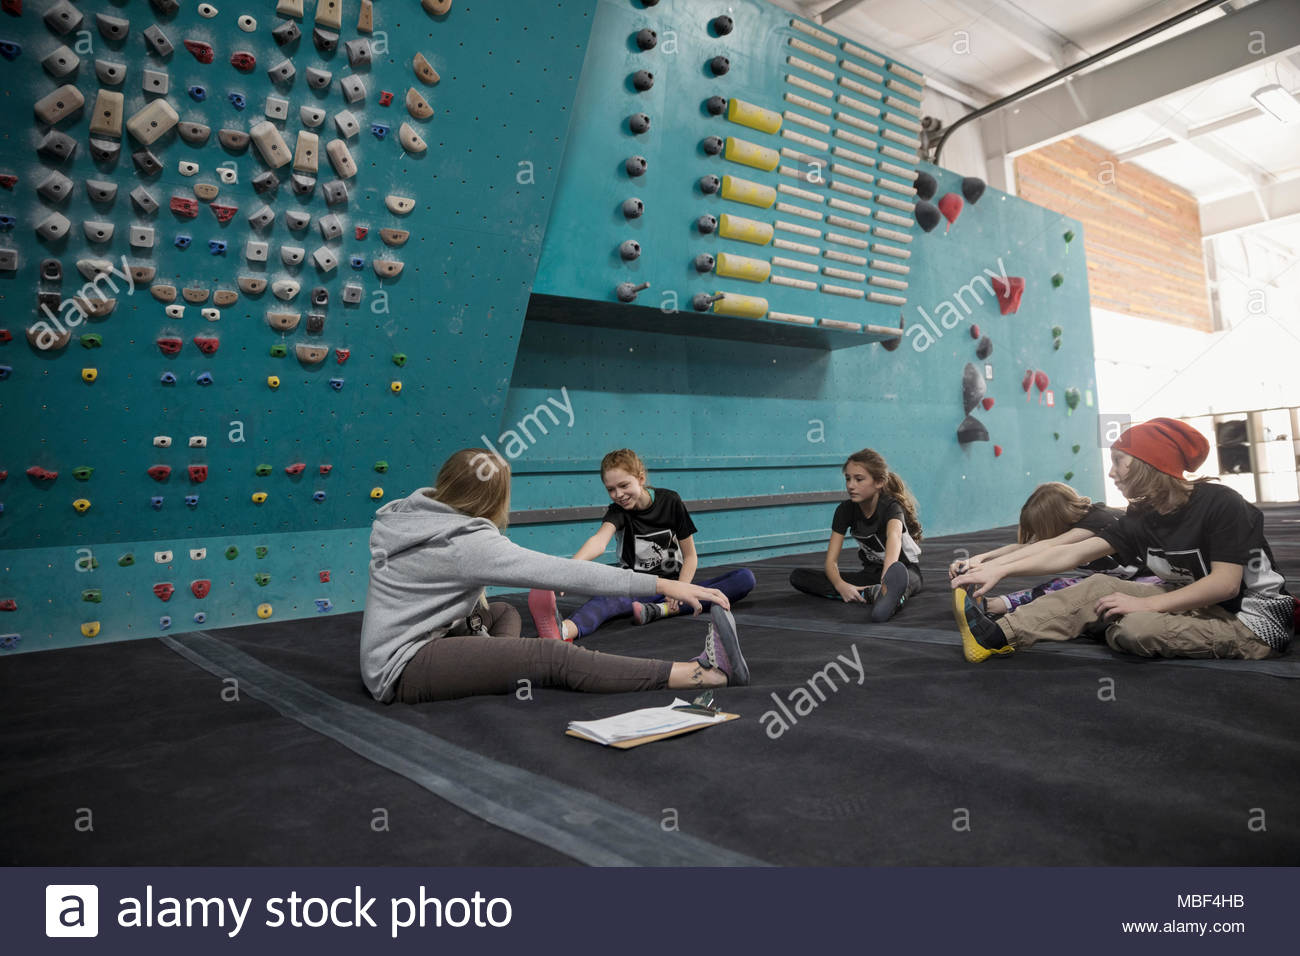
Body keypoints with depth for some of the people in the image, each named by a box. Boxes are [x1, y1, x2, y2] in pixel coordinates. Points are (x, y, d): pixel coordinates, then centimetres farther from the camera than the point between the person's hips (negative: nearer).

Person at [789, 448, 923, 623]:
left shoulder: (891, 506, -21)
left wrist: (887, 576, -67)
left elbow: (894, 536, -46)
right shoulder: (846, 510, -7)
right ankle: (872, 593, -38)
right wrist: (840, 585, -35)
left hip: (906, 570, -5)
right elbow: (831, 560, -11)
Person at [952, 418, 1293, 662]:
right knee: (1099, 586, -7)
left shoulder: (1220, 504, -17)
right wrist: (1000, 569, -12)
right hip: (1199, 605, 7)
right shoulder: (1142, 517, 2)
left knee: (1137, 628, -31)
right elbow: (1071, 553, -5)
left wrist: (1145, 604, -23)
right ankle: (996, 636, -14)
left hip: (1253, 620, -6)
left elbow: (1226, 583, -24)